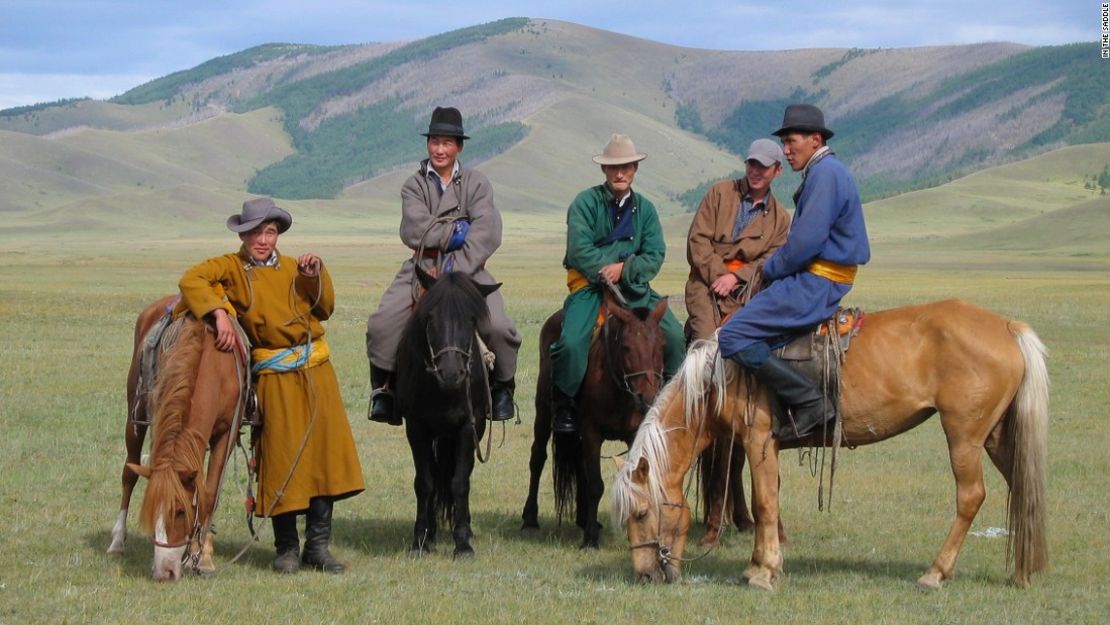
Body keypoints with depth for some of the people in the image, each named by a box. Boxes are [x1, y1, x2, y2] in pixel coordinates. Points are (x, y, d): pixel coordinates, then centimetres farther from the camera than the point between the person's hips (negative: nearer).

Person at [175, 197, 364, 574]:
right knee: (282, 458, -2)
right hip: (275, 376, -4)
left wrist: (316, 275, -2)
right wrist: (218, 313, -27)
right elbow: (191, 280, -15)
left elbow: (325, 309, 13)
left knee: (324, 453, 2)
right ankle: (286, 548, 10)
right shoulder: (232, 268, 1)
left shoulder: (292, 268, 14)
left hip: (316, 371, 4)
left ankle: (318, 545, 10)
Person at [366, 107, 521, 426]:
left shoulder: (477, 183, 6)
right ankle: (384, 388, 2)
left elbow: (486, 234, -8)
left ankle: (503, 387, 4)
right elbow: (413, 231, -8)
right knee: (381, 324, -20)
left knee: (499, 327, -23)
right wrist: (457, 231, -10)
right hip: (422, 268, 1)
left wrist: (456, 271, -18)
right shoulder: (414, 185, 9)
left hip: (468, 268, -1)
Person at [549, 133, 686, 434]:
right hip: (590, 285, -4)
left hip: (634, 286, 4)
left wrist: (624, 269, -14)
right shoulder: (586, 202, -1)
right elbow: (579, 250, -11)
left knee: (675, 337, -12)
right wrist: (606, 274, -15)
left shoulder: (645, 208, 12)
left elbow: (655, 255, 3)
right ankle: (563, 406, -8)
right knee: (572, 342, -27)